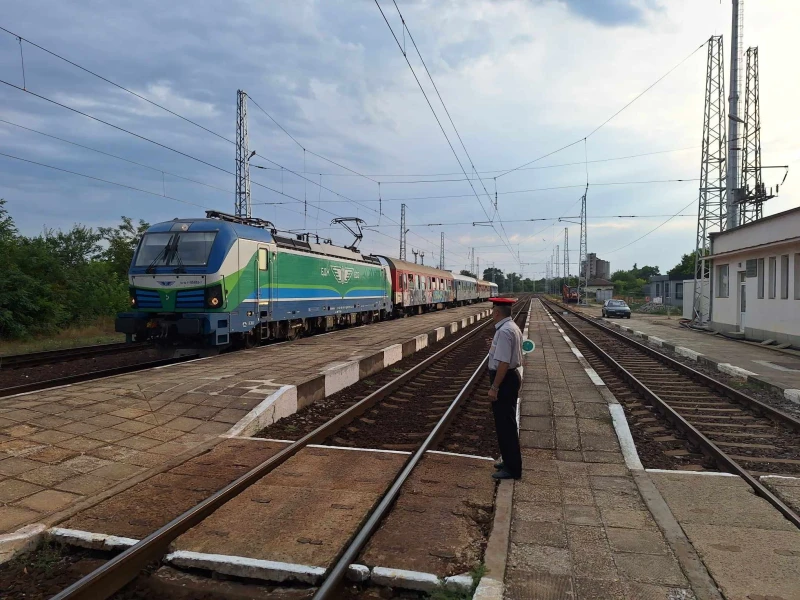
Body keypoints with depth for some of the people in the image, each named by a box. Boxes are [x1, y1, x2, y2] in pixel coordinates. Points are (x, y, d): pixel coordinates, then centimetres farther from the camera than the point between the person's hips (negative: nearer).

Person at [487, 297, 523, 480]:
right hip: (511, 376, 11)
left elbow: (504, 362, -25)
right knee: (506, 422, 20)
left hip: (504, 379, -11)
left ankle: (512, 468, 11)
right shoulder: (513, 328, 10)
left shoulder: (504, 331, -22)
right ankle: (510, 461, 33)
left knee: (505, 424, 0)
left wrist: (494, 387, -22)